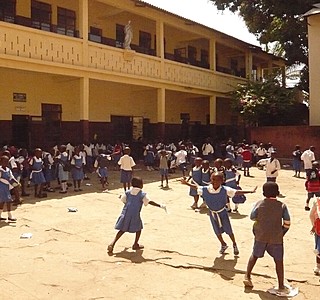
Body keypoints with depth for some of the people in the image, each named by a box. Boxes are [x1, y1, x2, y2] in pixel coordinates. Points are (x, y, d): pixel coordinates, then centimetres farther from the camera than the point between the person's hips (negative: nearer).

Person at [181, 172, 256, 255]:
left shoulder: (225, 190, -27)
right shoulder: (205, 189, -22)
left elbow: (237, 192, -23)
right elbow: (196, 187, -7)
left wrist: (250, 191, -27)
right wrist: (186, 183, -12)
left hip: (222, 213, -2)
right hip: (212, 213, 2)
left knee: (229, 231, 11)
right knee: (217, 232, 19)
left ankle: (234, 245, 40)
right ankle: (223, 245, 47)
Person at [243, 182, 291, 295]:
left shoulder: (259, 204, -6)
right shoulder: (282, 206, -8)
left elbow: (252, 217, 1)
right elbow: (287, 223, -7)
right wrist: (281, 232, 9)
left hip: (260, 236, 1)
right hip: (276, 238, -1)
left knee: (254, 255, 19)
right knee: (279, 260, 10)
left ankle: (247, 277, 17)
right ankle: (281, 286, 14)